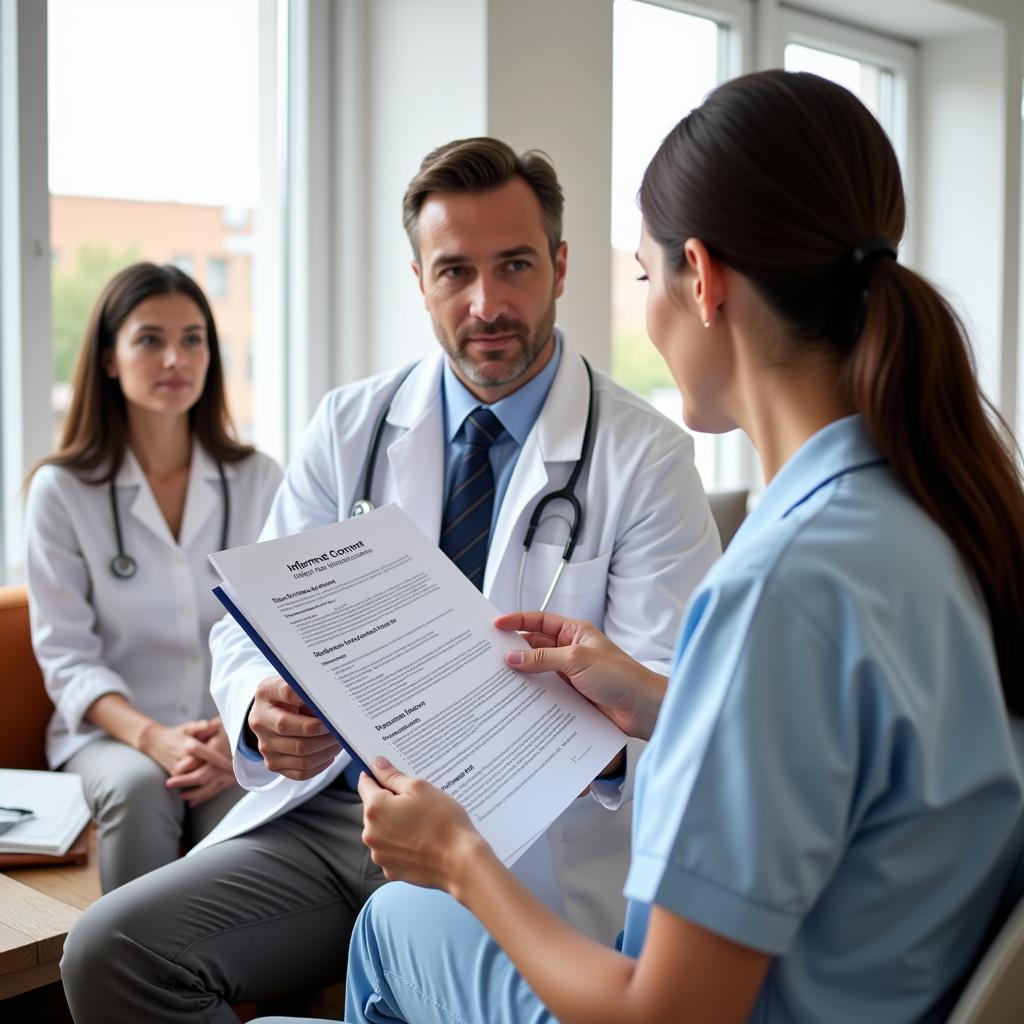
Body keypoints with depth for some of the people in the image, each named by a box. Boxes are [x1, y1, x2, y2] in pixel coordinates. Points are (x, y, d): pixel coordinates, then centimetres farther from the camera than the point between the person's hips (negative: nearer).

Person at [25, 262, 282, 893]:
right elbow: (66, 655, -3)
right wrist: (152, 736, -20)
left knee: (248, 802, -31)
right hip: (113, 733, 0)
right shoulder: (62, 490, 1)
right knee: (139, 787, -33)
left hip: (239, 739, 1)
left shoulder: (259, 481, 6)